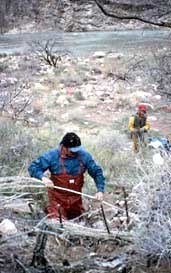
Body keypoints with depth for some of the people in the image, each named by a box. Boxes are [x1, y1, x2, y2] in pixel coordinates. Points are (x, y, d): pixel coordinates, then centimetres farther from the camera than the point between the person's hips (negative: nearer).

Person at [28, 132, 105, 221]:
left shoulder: (84, 156, -7)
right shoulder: (52, 155, -15)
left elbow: (97, 172, 0)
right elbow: (33, 167, -12)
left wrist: (100, 190, -15)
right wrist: (43, 177, -32)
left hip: (76, 200, 4)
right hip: (57, 199, -4)